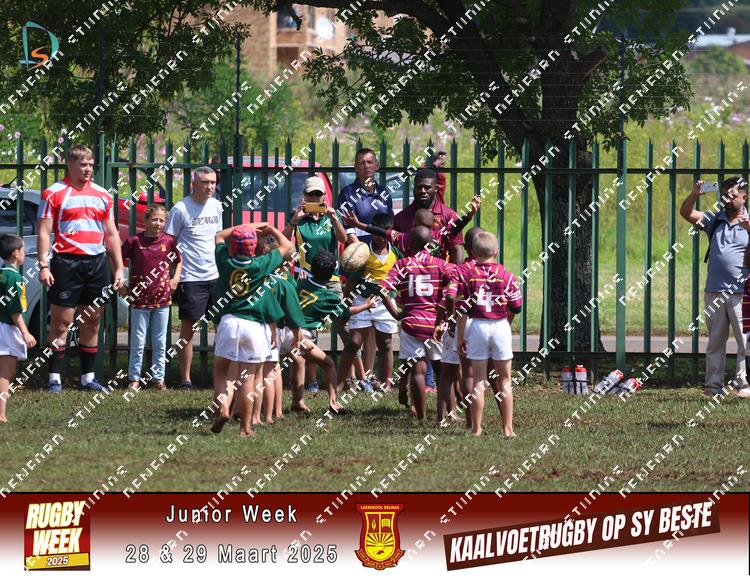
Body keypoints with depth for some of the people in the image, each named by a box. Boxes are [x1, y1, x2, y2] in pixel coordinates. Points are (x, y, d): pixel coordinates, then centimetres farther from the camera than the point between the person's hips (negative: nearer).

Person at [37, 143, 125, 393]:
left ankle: (88, 377, 15)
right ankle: (54, 378, -2)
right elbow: (44, 232, -4)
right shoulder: (54, 194, -1)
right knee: (61, 323, -5)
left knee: (92, 323, 8)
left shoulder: (102, 195, 14)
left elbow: (111, 234, 18)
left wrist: (119, 269, 13)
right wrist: (43, 266, -13)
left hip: (96, 262, 5)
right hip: (66, 262, -5)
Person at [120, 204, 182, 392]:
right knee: (138, 342, 4)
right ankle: (135, 379, 12)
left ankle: (158, 378, 18)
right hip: (140, 299, -2)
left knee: (160, 342, 9)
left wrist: (175, 279, 5)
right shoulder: (135, 241, -7)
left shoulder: (169, 241, 0)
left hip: (162, 298, 2)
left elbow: (179, 260, 18)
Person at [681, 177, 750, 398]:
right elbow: (686, 213, 6)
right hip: (714, 292, 4)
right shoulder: (714, 220, 13)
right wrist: (694, 195, -13)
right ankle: (713, 385, 10)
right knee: (715, 340, 7)